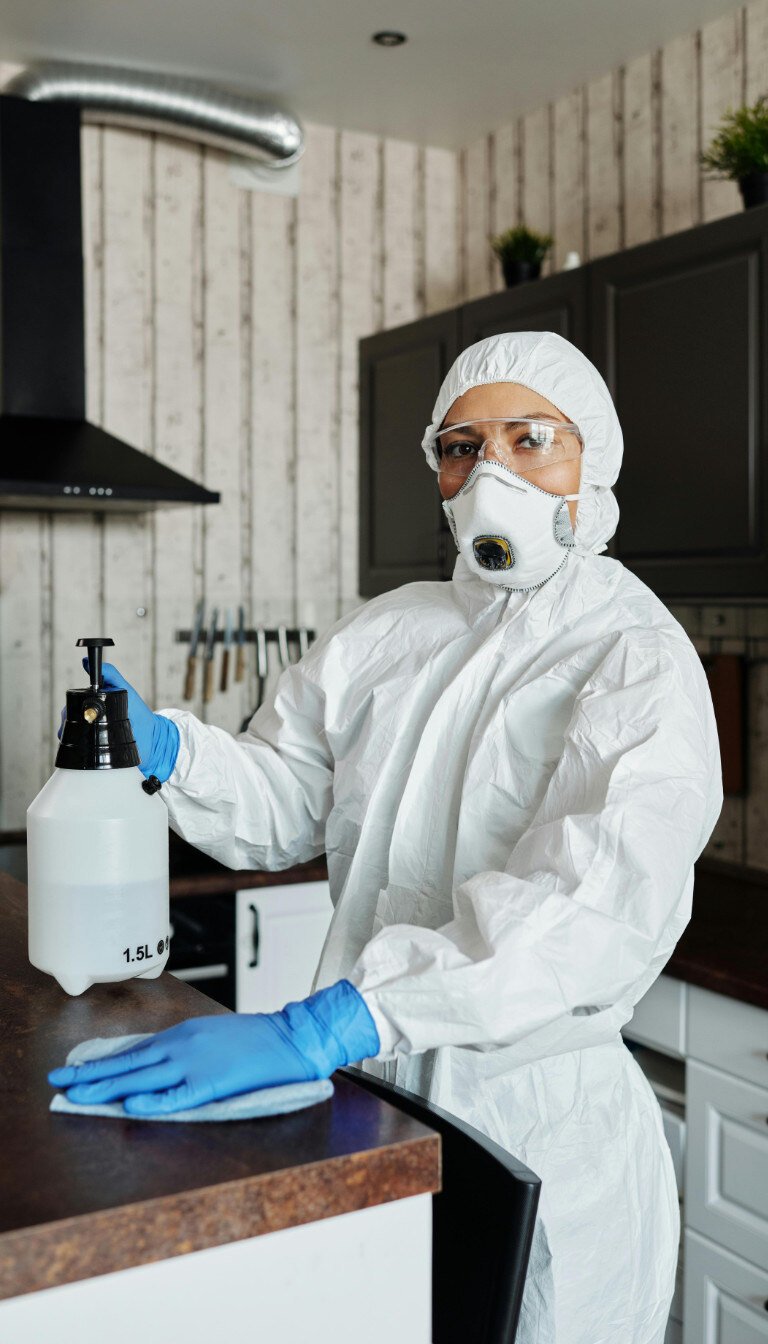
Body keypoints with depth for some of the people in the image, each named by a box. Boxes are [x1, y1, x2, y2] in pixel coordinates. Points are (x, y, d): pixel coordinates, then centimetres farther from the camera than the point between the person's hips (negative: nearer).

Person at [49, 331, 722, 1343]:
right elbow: (281, 805, 7)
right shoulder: (384, 633, 5)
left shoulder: (639, 663, -14)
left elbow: (596, 909, -31)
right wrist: (164, 747, -14)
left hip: (539, 1127, -4)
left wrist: (321, 1028, -39)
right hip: (367, 1102, 5)